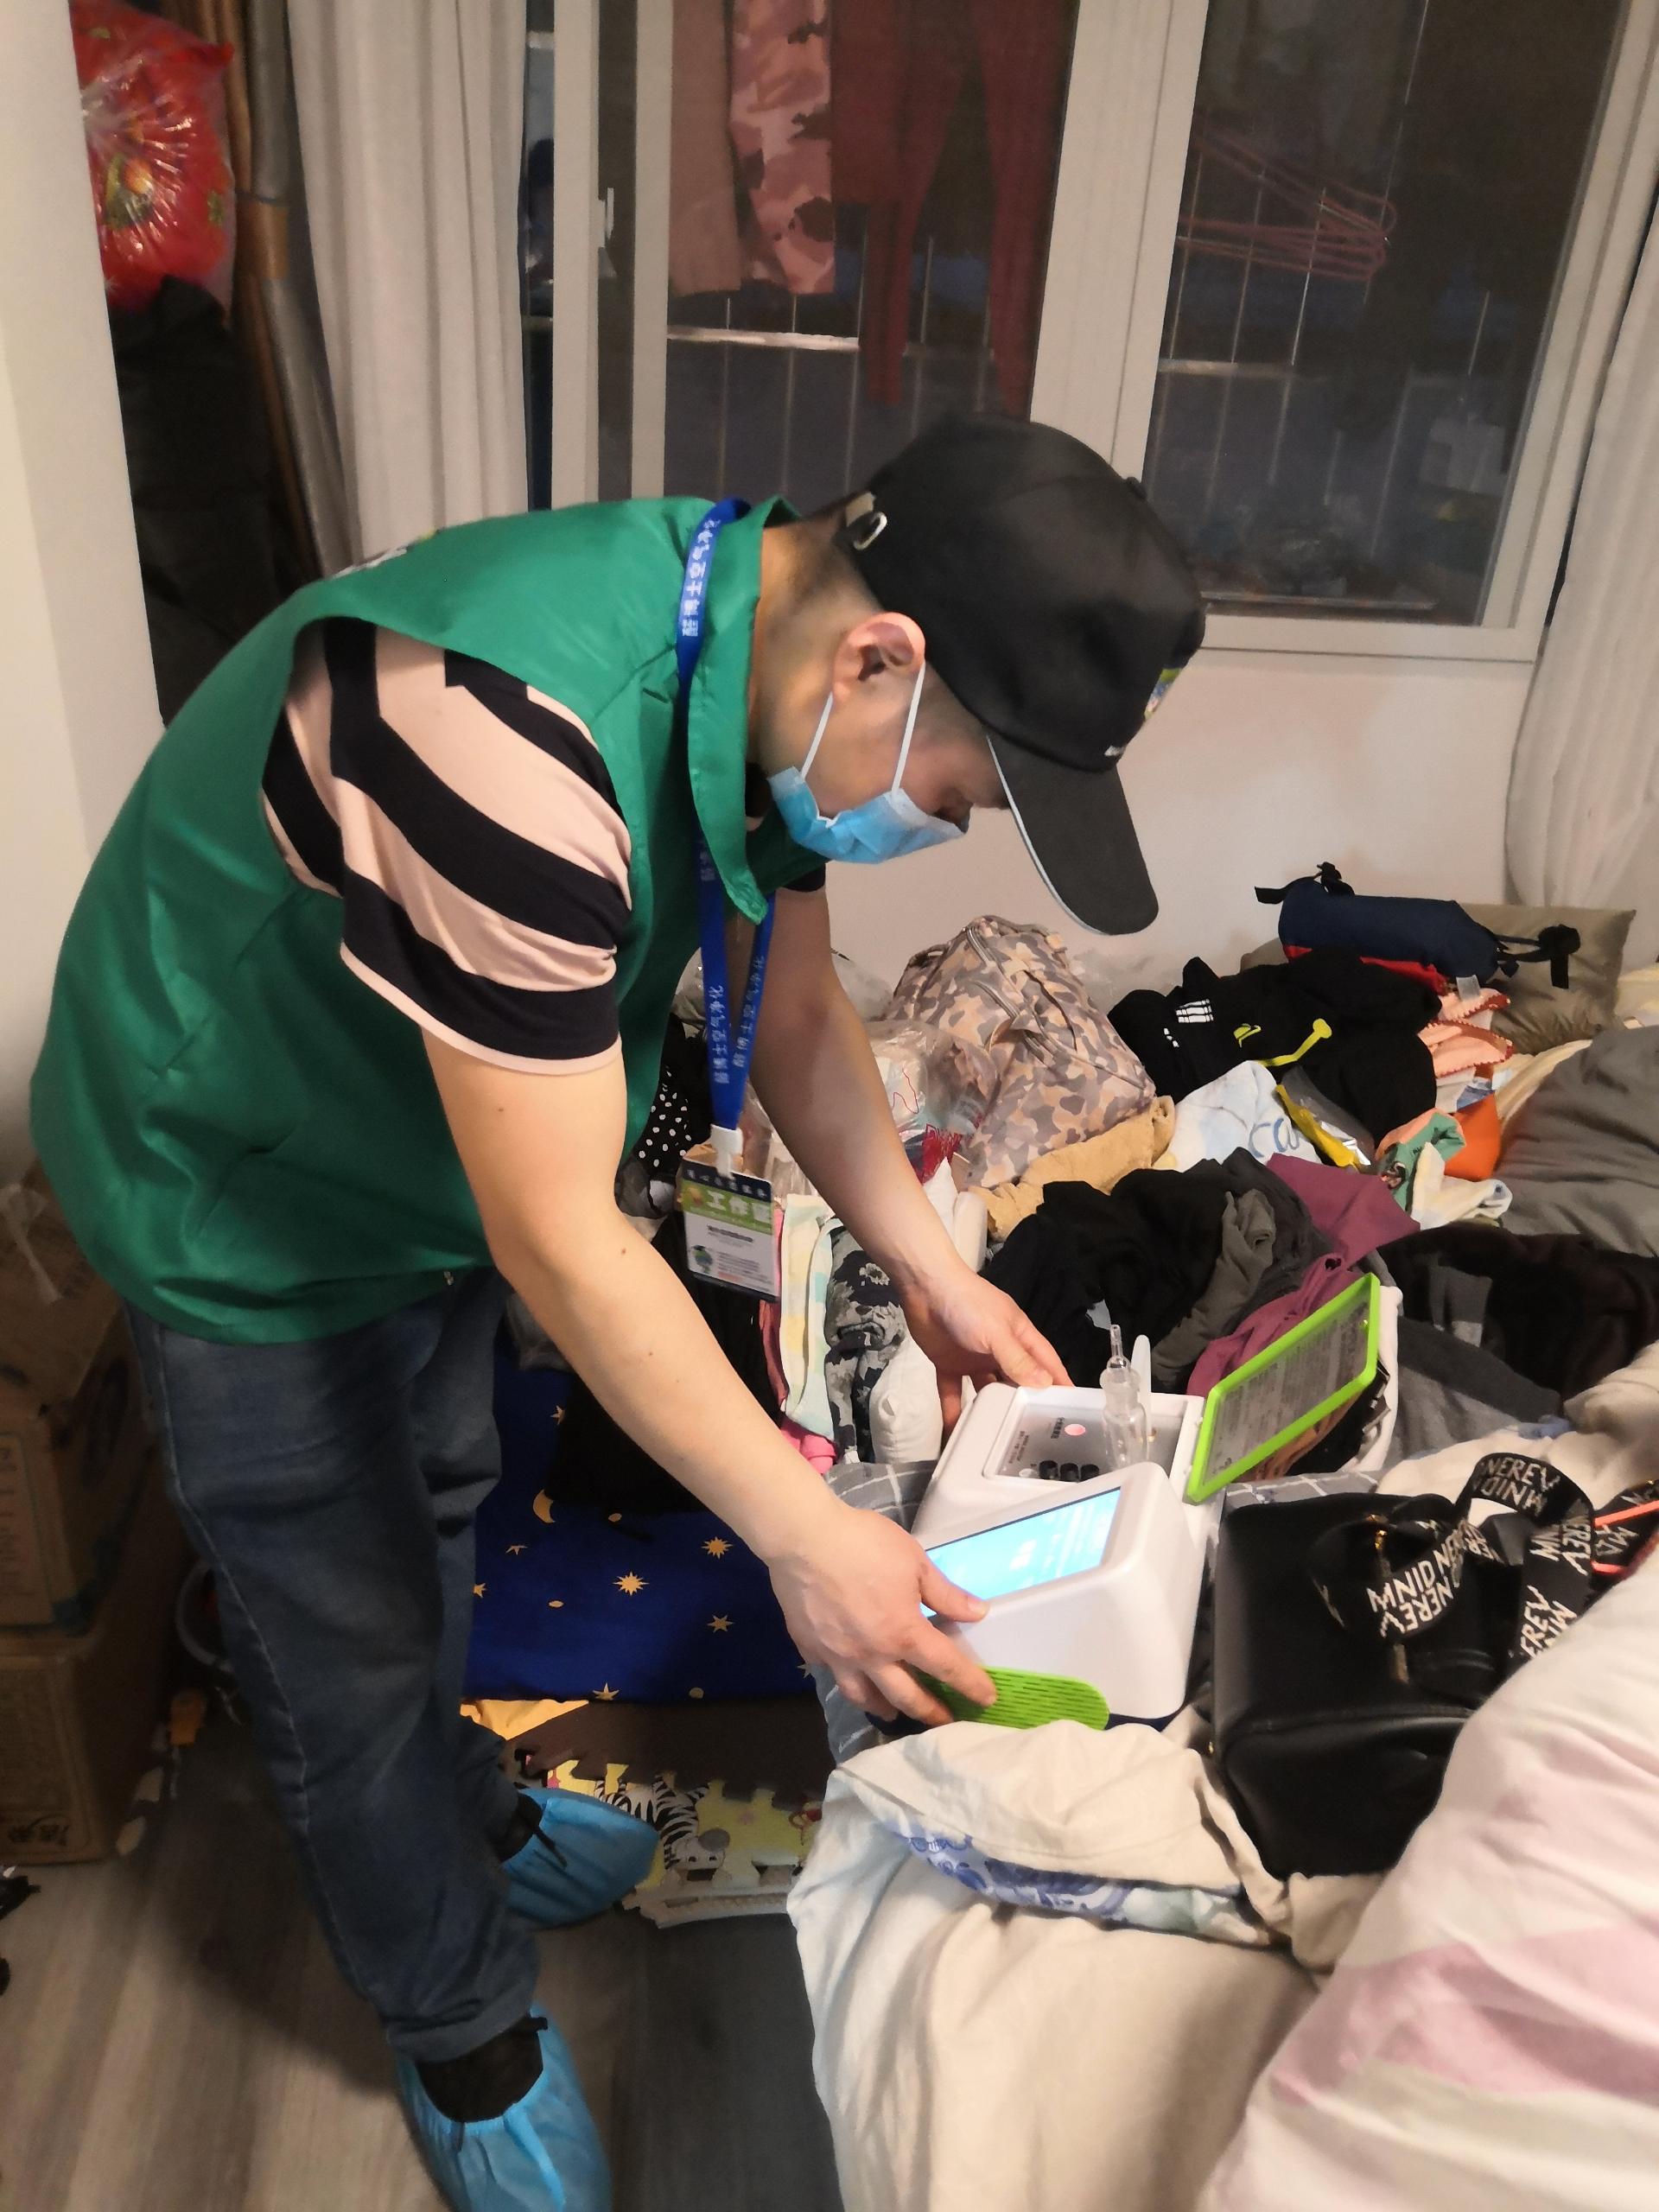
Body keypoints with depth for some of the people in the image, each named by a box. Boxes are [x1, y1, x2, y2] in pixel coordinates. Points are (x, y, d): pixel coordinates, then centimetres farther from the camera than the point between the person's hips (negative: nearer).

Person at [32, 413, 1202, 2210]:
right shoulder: (506, 729, -41)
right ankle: (464, 2031, 37)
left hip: (425, 1151, 8)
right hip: (240, 1196, -7)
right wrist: (802, 1535, -25)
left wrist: (931, 1272, -5)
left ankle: (456, 1814, 55)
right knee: (347, 1639, 10)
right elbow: (558, 1244, -35)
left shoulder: (770, 661, -12)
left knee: (428, 1510, 27)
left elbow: (796, 1010, 0)